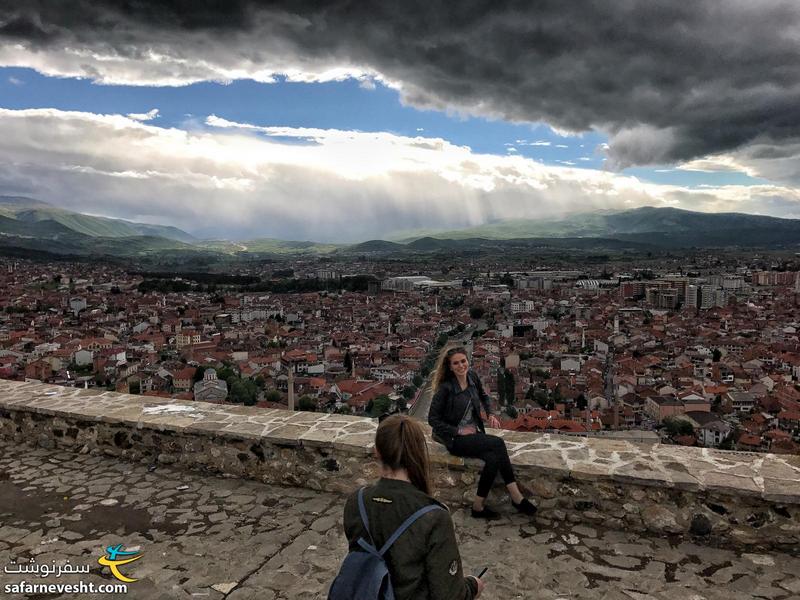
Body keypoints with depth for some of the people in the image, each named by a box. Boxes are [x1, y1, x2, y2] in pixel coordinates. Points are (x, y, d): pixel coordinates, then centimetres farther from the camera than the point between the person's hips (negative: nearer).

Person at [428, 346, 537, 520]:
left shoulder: (473, 378, 2)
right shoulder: (445, 387, -16)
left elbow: (484, 397, 23)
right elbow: (433, 419, -12)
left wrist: (490, 415, 5)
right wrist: (459, 431, -15)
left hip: (473, 433, 6)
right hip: (455, 440, -6)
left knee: (493, 457, -24)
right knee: (498, 443, -24)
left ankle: (479, 506, -12)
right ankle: (516, 497, -12)